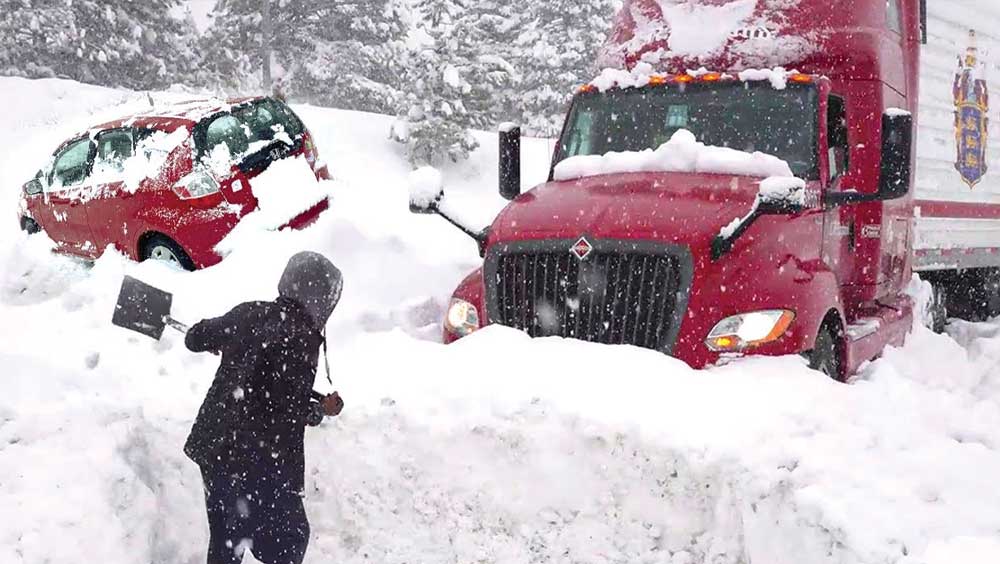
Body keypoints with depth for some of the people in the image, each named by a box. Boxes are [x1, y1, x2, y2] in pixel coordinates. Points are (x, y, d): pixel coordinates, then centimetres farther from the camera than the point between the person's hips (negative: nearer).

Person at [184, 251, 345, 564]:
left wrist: (223, 342, 35)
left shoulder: (248, 313, 1)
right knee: (289, 538, 9)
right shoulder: (301, 339, -20)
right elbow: (289, 412, -21)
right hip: (259, 461, -7)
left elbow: (195, 338, 15)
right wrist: (322, 410, -3)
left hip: (213, 447, 8)